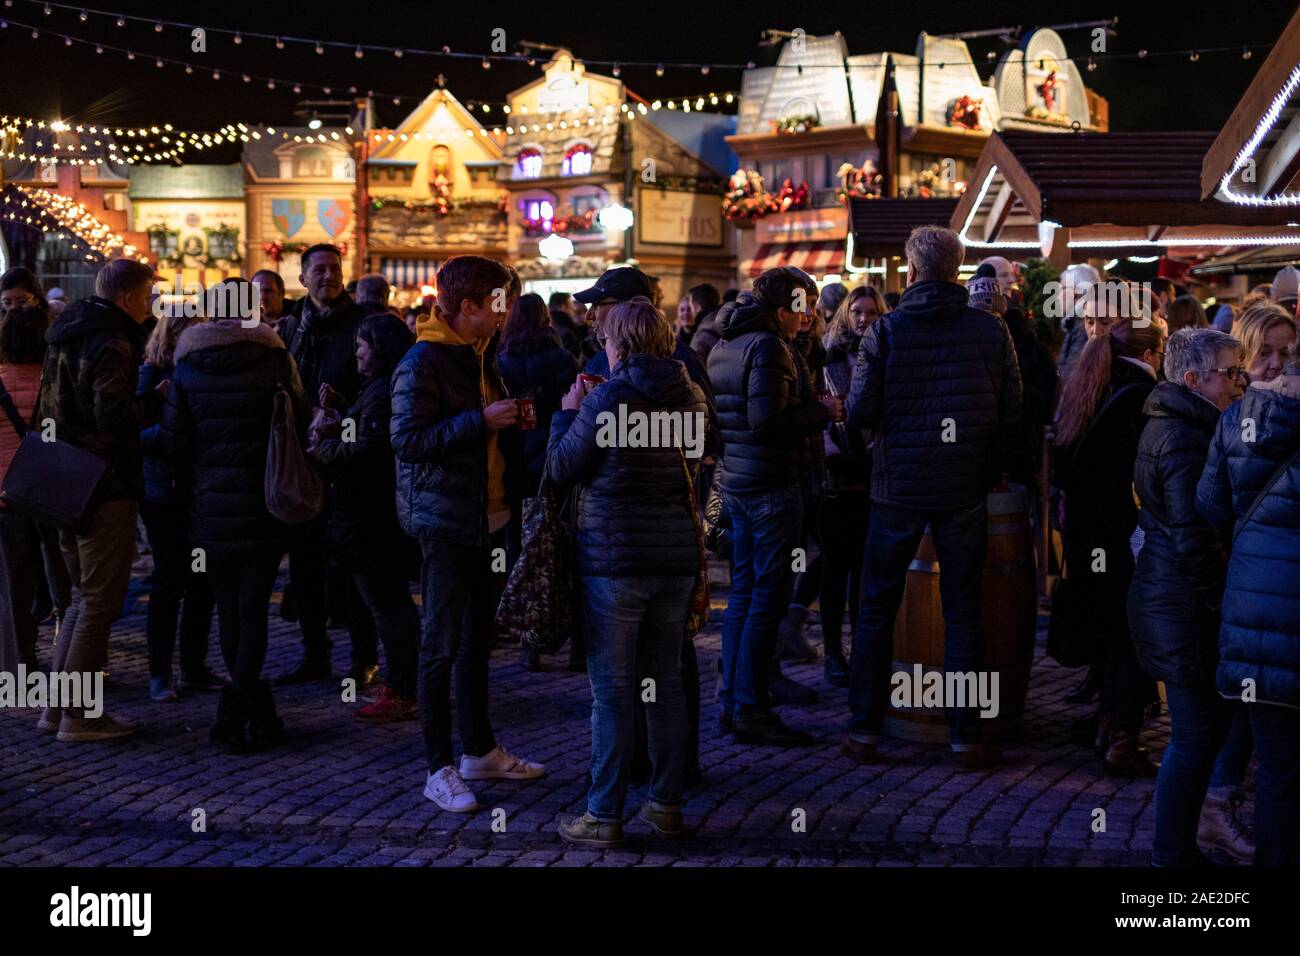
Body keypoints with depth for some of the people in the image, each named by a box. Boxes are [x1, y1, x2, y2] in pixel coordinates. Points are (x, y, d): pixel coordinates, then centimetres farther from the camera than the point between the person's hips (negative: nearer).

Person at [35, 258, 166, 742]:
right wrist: (159, 397, -12)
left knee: (84, 595, 18)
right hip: (106, 488, -9)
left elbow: (47, 410, 20)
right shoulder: (112, 345, -15)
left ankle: (58, 705, 20)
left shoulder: (65, 337, 14)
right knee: (101, 600, -2)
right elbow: (114, 414, -26)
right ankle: (80, 714, 1)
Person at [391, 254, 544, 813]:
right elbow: (407, 441, -20)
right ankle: (439, 770, 4)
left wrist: (511, 421, 8)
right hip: (447, 521, -9)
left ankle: (480, 750, 27)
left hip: (491, 517, 9)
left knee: (478, 640, 16)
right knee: (443, 646, -3)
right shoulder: (423, 362, -13)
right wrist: (480, 420, -22)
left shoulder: (481, 358, 16)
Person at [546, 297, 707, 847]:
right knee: (666, 681, 13)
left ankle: (604, 816, 6)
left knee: (612, 688, 0)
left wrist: (567, 413, 12)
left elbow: (561, 467, -6)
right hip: (675, 554, 6)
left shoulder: (606, 399, -13)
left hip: (614, 557, -5)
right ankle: (666, 804, 20)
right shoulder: (691, 398, 4)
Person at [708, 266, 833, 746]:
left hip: (737, 482, 10)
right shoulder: (767, 346, -15)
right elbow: (768, 419, -23)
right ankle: (751, 708, -2)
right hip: (772, 482, -10)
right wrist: (819, 410, -10)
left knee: (744, 589, 14)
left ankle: (732, 700, 19)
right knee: (769, 594, -5)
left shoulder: (723, 347, 14)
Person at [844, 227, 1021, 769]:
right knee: (962, 611, 8)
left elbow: (860, 411, -9)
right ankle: (965, 739, 10)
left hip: (898, 486, -1)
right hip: (965, 490, 1)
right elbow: (1013, 412, -1)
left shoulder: (885, 331, -8)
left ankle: (865, 730, 13)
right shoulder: (991, 331, -3)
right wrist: (991, 468, 13)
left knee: (877, 607, 11)